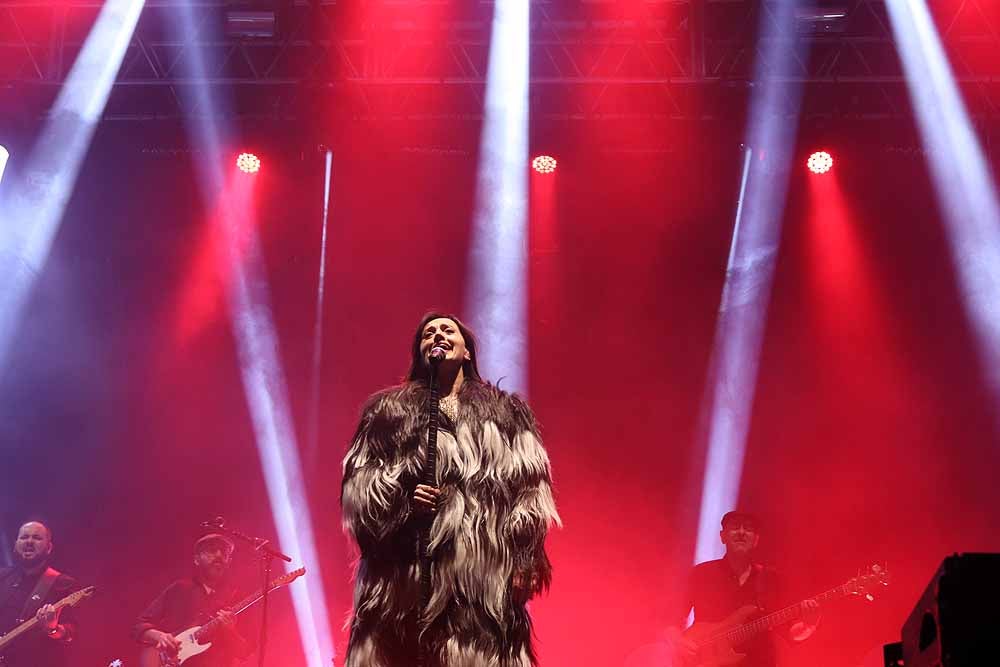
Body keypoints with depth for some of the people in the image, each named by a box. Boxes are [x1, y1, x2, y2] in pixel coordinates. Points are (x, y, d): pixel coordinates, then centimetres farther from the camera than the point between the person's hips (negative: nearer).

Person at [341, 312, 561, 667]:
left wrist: (523, 560, -3)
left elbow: (530, 488, 10)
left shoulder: (506, 411, 19)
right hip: (405, 572, 0)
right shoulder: (390, 409, 19)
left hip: (486, 574, 0)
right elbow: (357, 482, 11)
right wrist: (402, 500, -8)